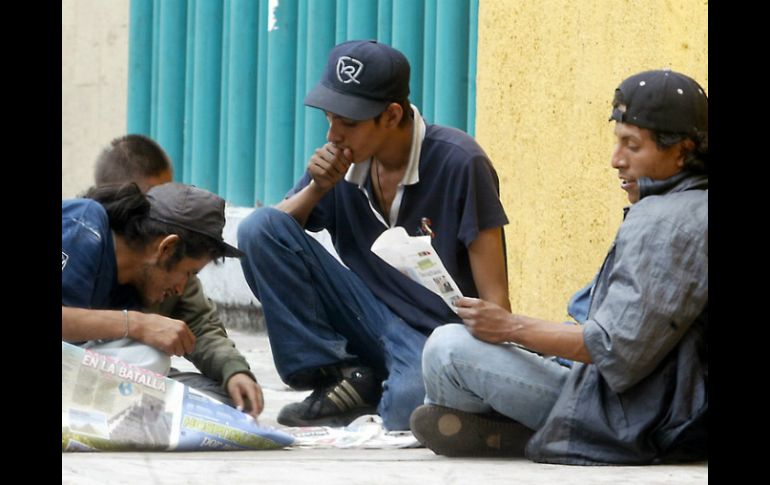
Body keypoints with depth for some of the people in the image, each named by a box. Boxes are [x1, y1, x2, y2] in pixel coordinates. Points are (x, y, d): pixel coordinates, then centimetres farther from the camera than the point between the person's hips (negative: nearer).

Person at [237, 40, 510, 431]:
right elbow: (270, 234, 4)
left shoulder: (459, 164, -14)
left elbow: (493, 295, -15)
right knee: (258, 227, -11)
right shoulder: (341, 162, 0)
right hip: (370, 317, 5)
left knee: (407, 405, -41)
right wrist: (316, 189, -12)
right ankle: (340, 377, -8)